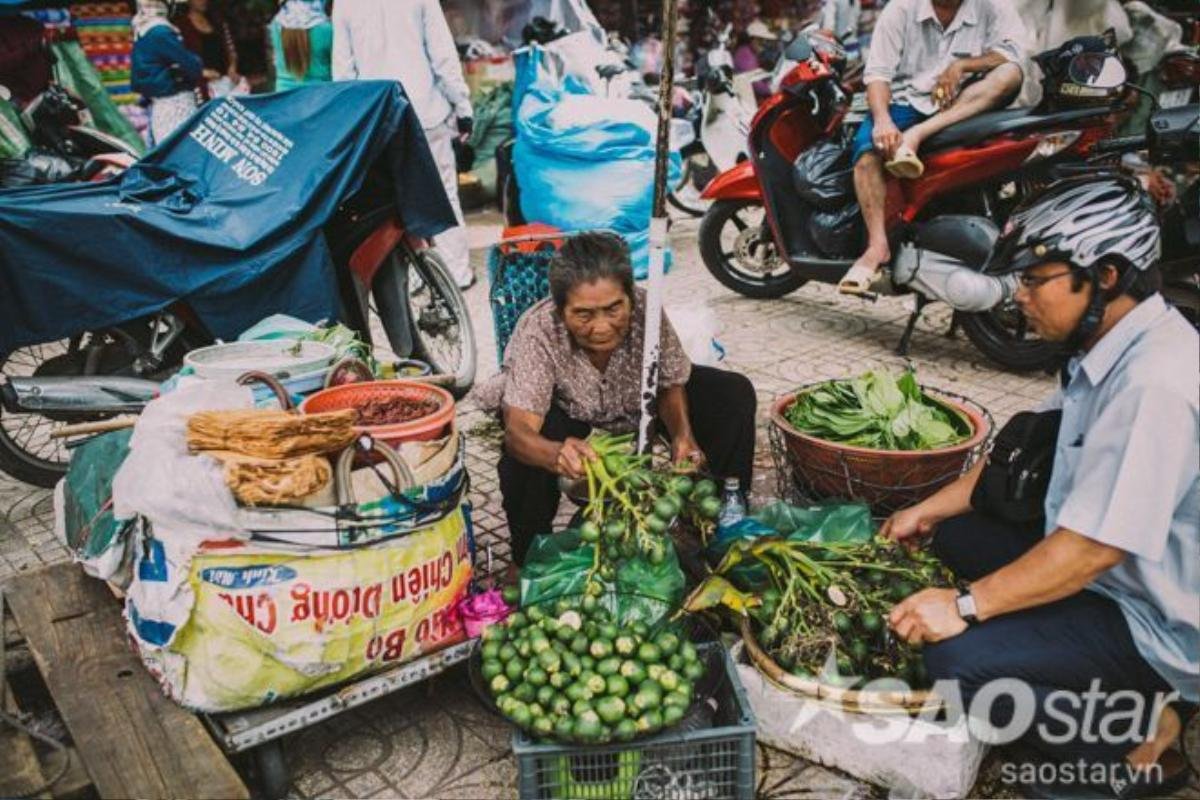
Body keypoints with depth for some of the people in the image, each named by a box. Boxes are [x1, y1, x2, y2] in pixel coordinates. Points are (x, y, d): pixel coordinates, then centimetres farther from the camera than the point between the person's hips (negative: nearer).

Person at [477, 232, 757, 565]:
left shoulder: (645, 310, -30)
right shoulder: (537, 332, -37)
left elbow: (671, 386, -13)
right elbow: (519, 430, -45)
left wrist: (682, 434, -33)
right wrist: (556, 455, -68)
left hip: (638, 401, 3)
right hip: (562, 411, -3)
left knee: (735, 394, -10)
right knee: (523, 458, -36)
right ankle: (530, 559, -7)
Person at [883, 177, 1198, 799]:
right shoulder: (1112, 351, 2)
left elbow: (1094, 548, -31)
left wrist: (965, 607, -25)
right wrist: (929, 510, 11)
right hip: (1111, 572, 10)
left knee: (956, 660, -22)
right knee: (957, 534, 14)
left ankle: (1138, 738, 1)